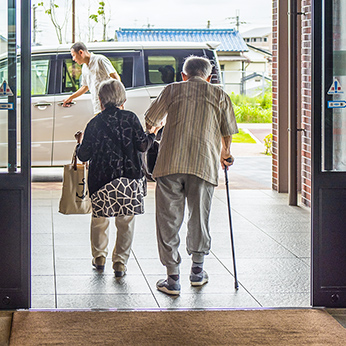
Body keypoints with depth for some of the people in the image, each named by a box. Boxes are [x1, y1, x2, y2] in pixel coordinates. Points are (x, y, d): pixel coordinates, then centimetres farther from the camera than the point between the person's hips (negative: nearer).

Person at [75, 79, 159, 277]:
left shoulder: (94, 123, 2)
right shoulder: (130, 118, -1)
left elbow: (84, 155, 3)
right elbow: (142, 145, -5)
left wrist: (80, 142, 24)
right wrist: (153, 133, 14)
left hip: (101, 178, 1)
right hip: (129, 178, -1)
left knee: (100, 219, 18)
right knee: (126, 222, 7)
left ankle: (99, 257, 30)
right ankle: (120, 262, 7)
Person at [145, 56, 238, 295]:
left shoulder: (173, 90, 15)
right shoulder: (219, 95, 14)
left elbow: (151, 120, 25)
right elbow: (228, 131, 21)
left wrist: (152, 131, 49)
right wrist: (225, 153, 41)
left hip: (170, 163, -1)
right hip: (204, 164, 1)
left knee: (169, 220, 5)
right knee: (199, 218, 16)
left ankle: (173, 277, 4)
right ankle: (197, 271, 29)